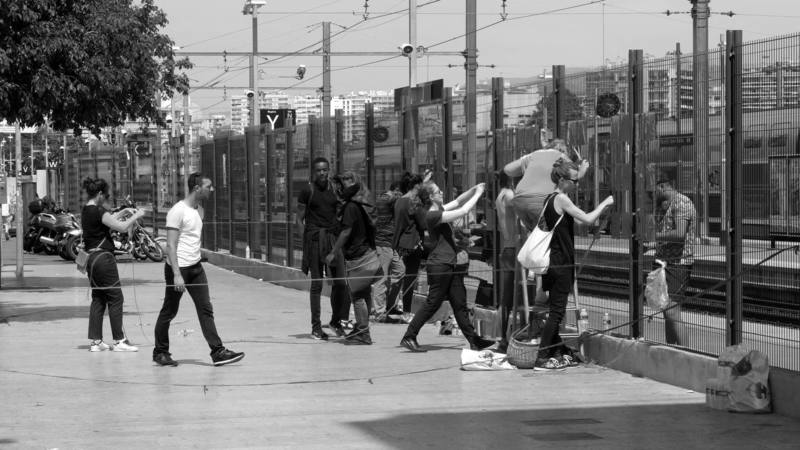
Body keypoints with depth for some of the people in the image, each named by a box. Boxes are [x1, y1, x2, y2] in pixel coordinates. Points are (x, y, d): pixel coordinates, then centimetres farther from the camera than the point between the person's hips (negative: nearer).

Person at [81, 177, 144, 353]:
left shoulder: (85, 211, 10)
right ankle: (119, 340, 1)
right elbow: (122, 227, -19)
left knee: (98, 299, 12)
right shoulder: (98, 211, -16)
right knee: (115, 298, -1)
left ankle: (95, 341, 12)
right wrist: (136, 216, -4)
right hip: (103, 257, -9)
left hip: (91, 258, 9)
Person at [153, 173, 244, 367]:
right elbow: (171, 245, -17)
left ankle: (218, 352, -3)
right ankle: (160, 352, 18)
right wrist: (177, 274, -23)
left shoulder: (196, 210, 13)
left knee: (206, 310, 1)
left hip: (196, 267, 8)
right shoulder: (178, 211, -14)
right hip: (178, 268, -8)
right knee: (169, 312, 5)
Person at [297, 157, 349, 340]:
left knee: (341, 282, -2)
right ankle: (316, 326, 5)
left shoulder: (335, 189, 10)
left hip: (333, 237, 4)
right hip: (314, 238, -4)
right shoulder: (307, 191, -1)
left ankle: (336, 321, 16)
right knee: (316, 284, -1)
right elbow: (299, 218, 1)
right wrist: (305, 239, -9)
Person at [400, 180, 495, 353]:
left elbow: (458, 201, 23)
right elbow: (463, 210, -20)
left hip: (450, 264, 9)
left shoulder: (439, 210, 11)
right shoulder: (433, 215, -17)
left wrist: (474, 189, 8)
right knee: (433, 303, -6)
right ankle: (409, 337, 0)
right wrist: (477, 194, -9)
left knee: (459, 303, 8)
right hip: (439, 265, -9)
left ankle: (473, 340, 9)